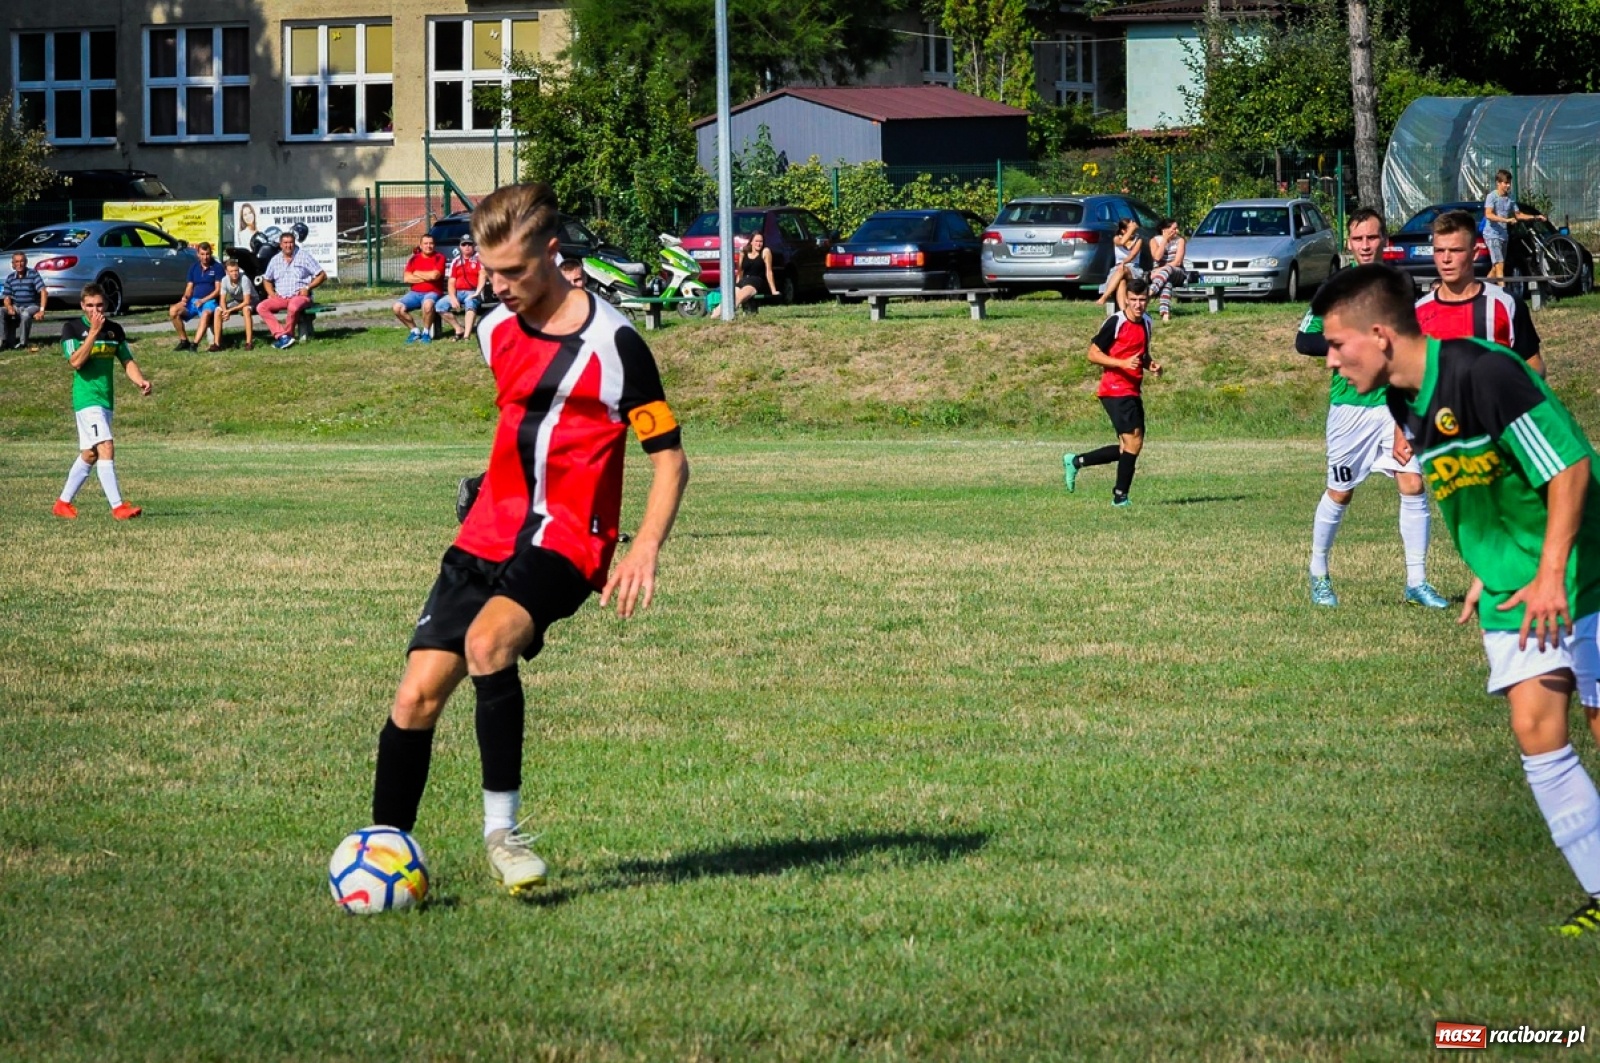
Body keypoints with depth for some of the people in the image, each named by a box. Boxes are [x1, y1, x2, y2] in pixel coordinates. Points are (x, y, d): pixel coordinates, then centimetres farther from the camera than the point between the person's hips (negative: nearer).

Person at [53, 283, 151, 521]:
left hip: (106, 400, 7)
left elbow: (127, 360, 12)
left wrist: (140, 381, -6)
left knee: (89, 455, 14)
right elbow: (76, 361, -18)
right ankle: (117, 506, -20)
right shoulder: (72, 329, -5)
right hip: (87, 398, -7)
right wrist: (94, 332, -20)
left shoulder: (114, 330, 10)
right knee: (105, 449, -18)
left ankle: (63, 503, 27)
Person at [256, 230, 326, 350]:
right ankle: (282, 335, -31)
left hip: (300, 296, -5)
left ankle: (286, 335, -20)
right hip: (280, 297, 5)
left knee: (293, 307, -41)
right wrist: (271, 293, 6)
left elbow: (322, 275, 1)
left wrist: (308, 287, -11)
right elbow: (266, 279, 27)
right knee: (261, 307, -20)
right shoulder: (275, 260, 13)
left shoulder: (304, 256, 1)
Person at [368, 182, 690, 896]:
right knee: (418, 693, -5)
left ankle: (501, 827, -22)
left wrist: (644, 551, -20)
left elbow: (669, 456, -7)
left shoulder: (611, 343, -10)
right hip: (487, 535, 6)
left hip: (564, 541, -6)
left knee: (487, 642, -33)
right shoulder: (497, 331, 10)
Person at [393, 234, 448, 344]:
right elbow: (407, 278, 0)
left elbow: (434, 275, -16)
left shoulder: (439, 258, 0)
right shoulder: (414, 259, 11)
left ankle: (426, 332, -17)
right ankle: (415, 330, 1)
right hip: (415, 293, 4)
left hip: (432, 292, -4)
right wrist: (427, 277, -7)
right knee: (398, 307, -19)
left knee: (427, 303, -40)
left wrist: (417, 274, -2)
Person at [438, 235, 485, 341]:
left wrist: (477, 293, -26)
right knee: (441, 305, -19)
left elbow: (482, 276, -10)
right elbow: (451, 282, 11)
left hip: (473, 292, -5)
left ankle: (467, 335, -48)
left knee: (470, 302, -39)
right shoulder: (456, 261, 15)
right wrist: (453, 298, -8)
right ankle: (459, 330, -11)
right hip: (458, 292, 5)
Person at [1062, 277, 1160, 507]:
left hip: (1132, 392, 9)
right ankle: (1120, 496, -7)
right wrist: (1123, 363, -23)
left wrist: (1150, 366, 7)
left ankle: (1075, 461, 23)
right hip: (1115, 390, -9)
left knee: (1128, 448, 10)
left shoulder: (1147, 323, 13)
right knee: (1133, 440, -15)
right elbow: (1093, 354, -11)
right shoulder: (1115, 323, -12)